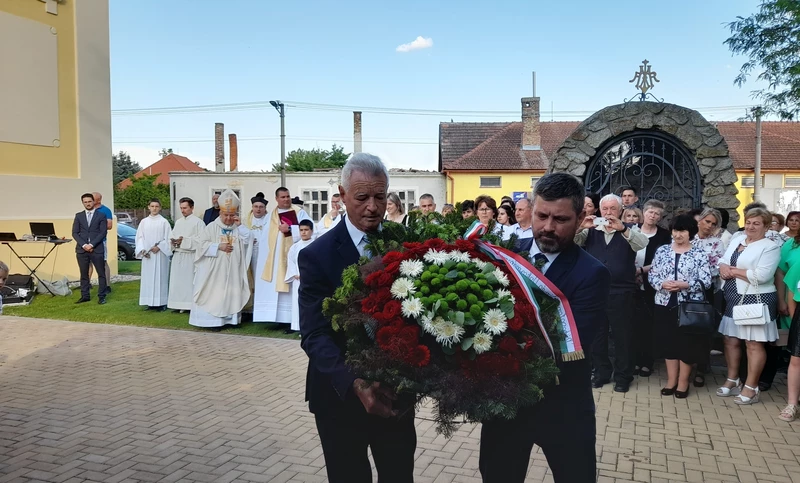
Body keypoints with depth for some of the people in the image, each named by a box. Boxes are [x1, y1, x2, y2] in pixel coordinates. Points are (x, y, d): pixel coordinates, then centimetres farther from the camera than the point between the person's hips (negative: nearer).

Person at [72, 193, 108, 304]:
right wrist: (84, 245, -9)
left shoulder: (101, 216, 4)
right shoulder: (78, 216, 11)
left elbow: (103, 232, -4)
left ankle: (101, 296, 5)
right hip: (81, 249, 2)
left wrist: (92, 245, -13)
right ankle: (85, 296, 14)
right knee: (84, 274, 7)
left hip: (97, 249, -2)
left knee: (101, 273, -1)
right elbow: (75, 233, 5)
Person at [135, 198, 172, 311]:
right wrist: (142, 250, -5)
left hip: (160, 254, -3)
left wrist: (159, 247, -14)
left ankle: (162, 302, 0)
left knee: (160, 277, -3)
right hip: (147, 255, 3)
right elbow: (139, 237, 8)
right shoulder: (144, 222, 9)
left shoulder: (164, 222, 0)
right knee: (148, 278, 4)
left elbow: (168, 238, -2)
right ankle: (151, 302, 9)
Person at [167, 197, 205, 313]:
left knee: (189, 280, -5)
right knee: (177, 280, 6)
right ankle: (179, 304, 12)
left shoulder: (198, 222, -4)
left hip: (190, 256, -6)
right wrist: (173, 241, -6)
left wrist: (185, 240, -16)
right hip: (177, 255, 6)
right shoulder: (178, 222, 17)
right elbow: (172, 235, 17)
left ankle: (189, 305, 0)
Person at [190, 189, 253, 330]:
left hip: (232, 269, 3)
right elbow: (202, 243, -6)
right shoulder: (212, 227, -1)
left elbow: (247, 241, -5)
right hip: (215, 269, -3)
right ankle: (214, 320, 0)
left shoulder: (239, 228, 7)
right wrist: (218, 246, -16)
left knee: (232, 294, 6)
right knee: (214, 294, -2)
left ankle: (231, 319, 13)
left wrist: (240, 225, -10)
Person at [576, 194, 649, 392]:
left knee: (622, 336, 5)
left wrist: (622, 228, -32)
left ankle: (623, 376, 18)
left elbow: (643, 243, -17)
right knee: (596, 335, 12)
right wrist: (580, 227, -21)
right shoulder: (591, 231, 6)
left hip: (621, 293, -2)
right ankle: (601, 372, 26)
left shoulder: (628, 231, 2)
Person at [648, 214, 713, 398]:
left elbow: (706, 281, -7)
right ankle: (671, 380, 20)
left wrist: (685, 285, -20)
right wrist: (662, 284, -14)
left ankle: (683, 381, 18)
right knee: (668, 342, 9)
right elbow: (651, 275, 5)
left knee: (688, 343, 4)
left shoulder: (699, 253, -2)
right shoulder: (662, 250, 6)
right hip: (665, 304, 3)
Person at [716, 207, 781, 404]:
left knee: (754, 344, 1)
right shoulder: (736, 240, 12)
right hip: (734, 299, 7)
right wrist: (724, 269, -10)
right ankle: (732, 380, 28)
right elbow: (723, 262, 13)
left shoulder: (770, 247, -10)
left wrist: (735, 271, -12)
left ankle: (751, 387, 10)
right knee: (730, 340, 13)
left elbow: (762, 275, -21)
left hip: (756, 300, -7)